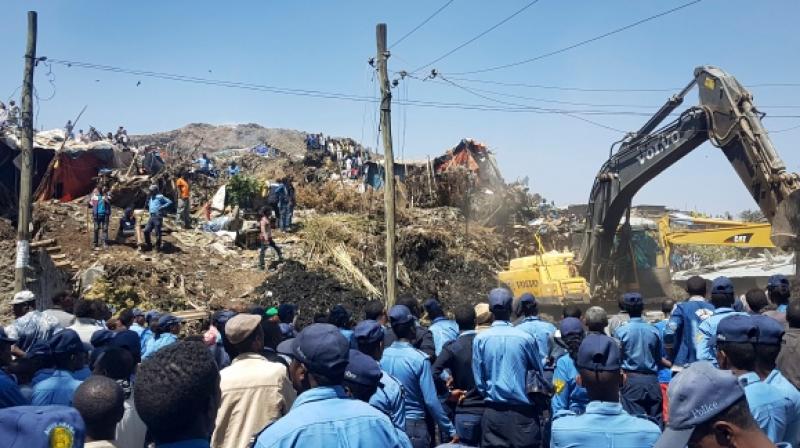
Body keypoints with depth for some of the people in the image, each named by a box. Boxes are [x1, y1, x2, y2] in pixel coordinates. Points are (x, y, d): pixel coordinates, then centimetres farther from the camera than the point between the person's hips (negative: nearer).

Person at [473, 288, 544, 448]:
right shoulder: (526, 338, -8)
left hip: (493, 412, 1)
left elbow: (479, 380, 0)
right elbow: (540, 376, 4)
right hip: (523, 412, -1)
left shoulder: (480, 339, -6)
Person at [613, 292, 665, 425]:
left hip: (632, 379, -3)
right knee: (656, 419, 9)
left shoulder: (621, 331, -7)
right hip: (652, 379, 3)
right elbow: (658, 359, 10)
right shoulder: (654, 331, 0)